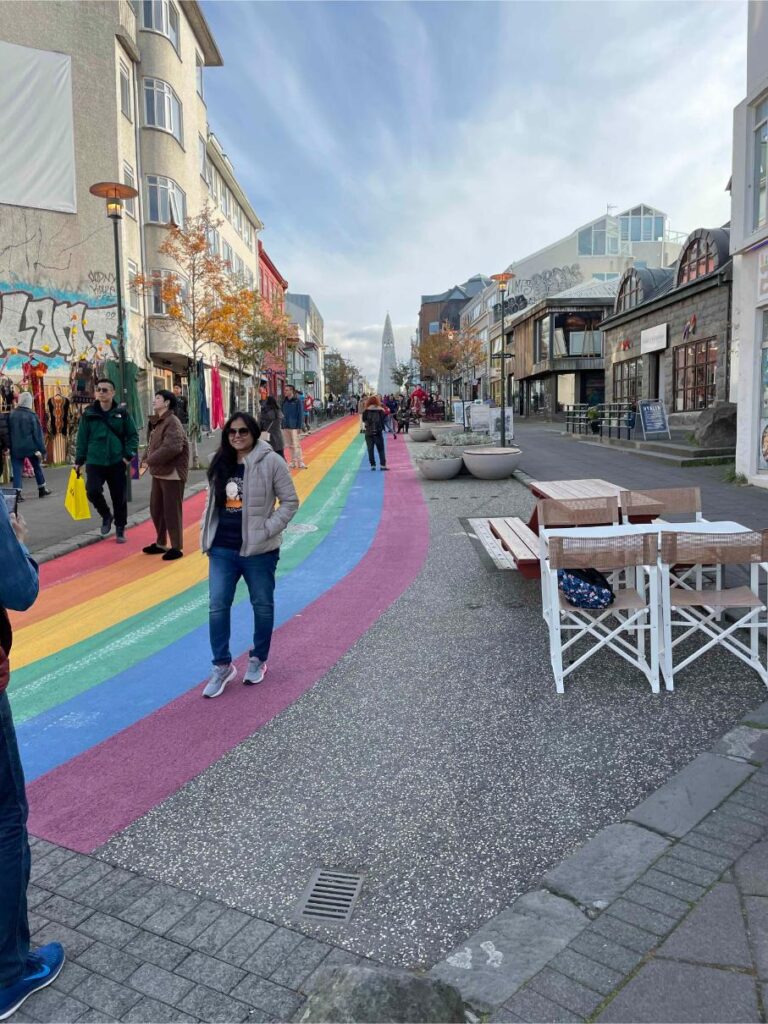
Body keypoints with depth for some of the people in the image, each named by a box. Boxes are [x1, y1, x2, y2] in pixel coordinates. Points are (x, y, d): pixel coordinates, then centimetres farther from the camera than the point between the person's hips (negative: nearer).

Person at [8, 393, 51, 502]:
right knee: (37, 467, 15)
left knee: (17, 470, 2)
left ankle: (17, 492, -7)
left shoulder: (12, 415, 2)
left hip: (16, 448, 2)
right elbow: (37, 432, -9)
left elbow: (9, 432, 7)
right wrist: (40, 448, -7)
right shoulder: (32, 415, -8)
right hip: (30, 447, -2)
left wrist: (10, 447, 13)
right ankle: (42, 489, 24)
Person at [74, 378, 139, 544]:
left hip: (117, 463, 0)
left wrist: (129, 454, -9)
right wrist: (79, 460, 5)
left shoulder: (122, 413, 0)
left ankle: (120, 529, 25)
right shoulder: (89, 414, 1)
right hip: (95, 463, 0)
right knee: (92, 491, -18)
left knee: (119, 497, 6)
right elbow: (82, 438, 6)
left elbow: (132, 436, 3)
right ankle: (106, 516, 11)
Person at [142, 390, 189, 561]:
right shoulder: (156, 422, 14)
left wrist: (150, 460, -20)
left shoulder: (172, 422, -16)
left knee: (172, 511, -3)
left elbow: (172, 447, -28)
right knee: (156, 509, 16)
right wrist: (146, 458, 4)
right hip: (158, 473, 10)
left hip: (172, 473, -10)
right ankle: (161, 544, 29)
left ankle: (176, 547, 7)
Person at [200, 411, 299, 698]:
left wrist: (267, 530, -16)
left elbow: (290, 501, -9)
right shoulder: (220, 463, 8)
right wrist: (206, 534, 9)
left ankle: (258, 659, 31)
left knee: (262, 605, 12)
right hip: (222, 549, 4)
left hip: (258, 550, -4)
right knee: (217, 606, 3)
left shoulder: (270, 462, -11)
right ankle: (222, 665, 17)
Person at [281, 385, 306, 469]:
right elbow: (283, 412, 15)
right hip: (286, 427, 6)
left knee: (296, 445, -8)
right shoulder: (284, 401, 11)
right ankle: (293, 462, 17)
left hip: (294, 427, -6)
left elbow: (301, 414, -8)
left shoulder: (297, 400, -6)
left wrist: (299, 427, -12)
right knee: (290, 446, 10)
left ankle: (300, 463, -4)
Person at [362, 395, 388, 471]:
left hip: (368, 432, 0)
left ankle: (372, 465, 6)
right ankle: (382, 465, -1)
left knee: (370, 449, 7)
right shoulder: (381, 410, -6)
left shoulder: (366, 411, -5)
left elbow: (363, 420, 1)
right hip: (378, 432, 0)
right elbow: (384, 420, -1)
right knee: (381, 449, 6)